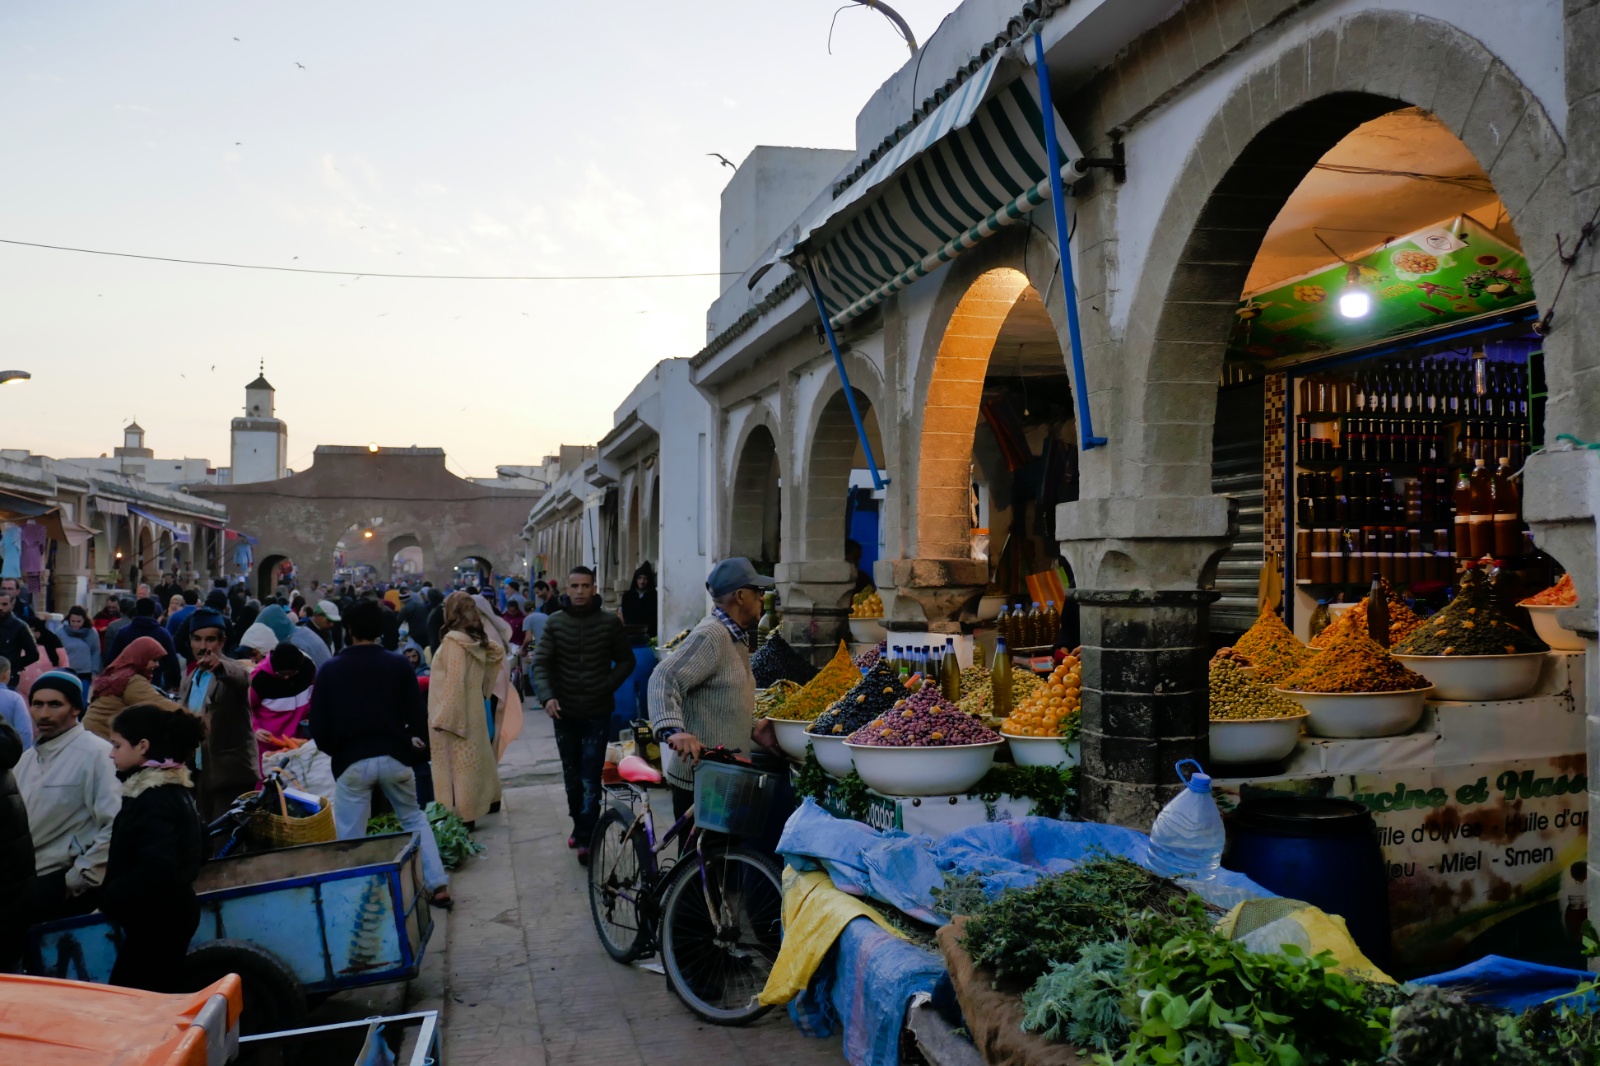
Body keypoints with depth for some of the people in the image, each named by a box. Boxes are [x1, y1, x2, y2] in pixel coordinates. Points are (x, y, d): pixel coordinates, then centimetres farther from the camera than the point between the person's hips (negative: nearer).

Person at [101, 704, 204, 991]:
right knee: (164, 992, 17)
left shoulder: (154, 799, -20)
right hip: (171, 912, 10)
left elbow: (156, 867, -30)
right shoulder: (173, 788, 10)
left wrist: (111, 897, -16)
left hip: (155, 922, -10)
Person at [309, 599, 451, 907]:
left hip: (351, 762, -2)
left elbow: (318, 725, 1)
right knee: (414, 819, 18)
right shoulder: (398, 665, 0)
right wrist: (419, 750, 16)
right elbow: (418, 714, -1)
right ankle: (438, 885, 12)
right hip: (394, 757, 2)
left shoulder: (330, 670, 0)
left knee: (351, 837, 6)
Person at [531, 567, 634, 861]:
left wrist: (608, 686, -10)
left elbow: (626, 661, 5)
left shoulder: (610, 622, -2)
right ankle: (578, 825, 30)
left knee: (590, 778, -6)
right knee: (571, 776, 14)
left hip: (597, 712, -2)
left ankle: (586, 837, -3)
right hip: (565, 712, 3)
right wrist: (547, 696, -17)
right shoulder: (555, 624, 2)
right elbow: (541, 663, -2)